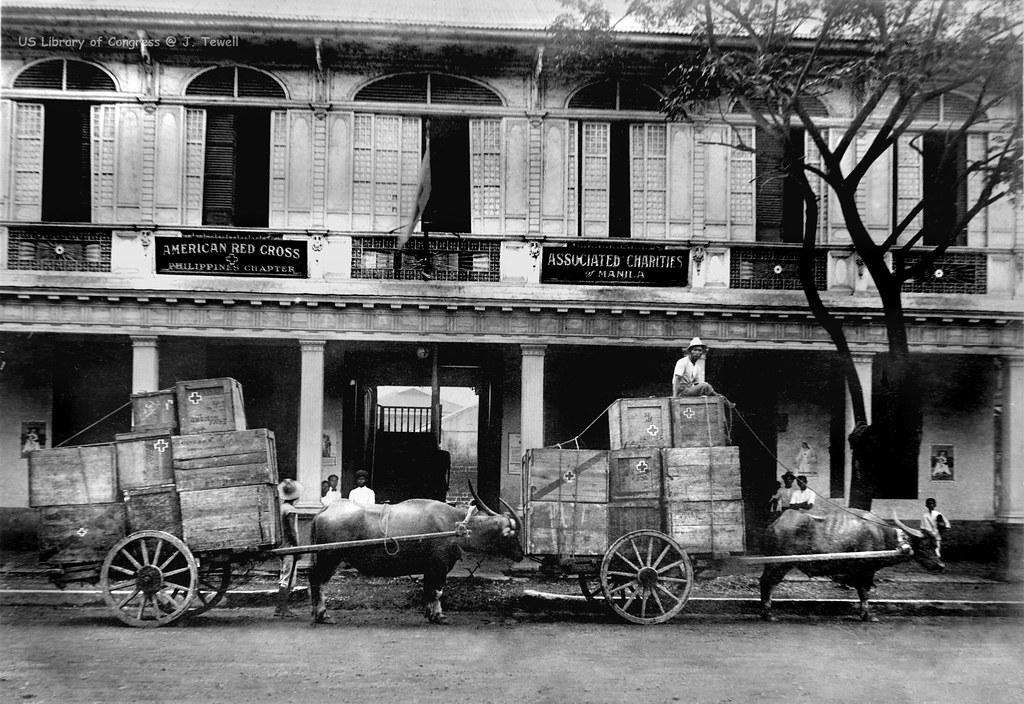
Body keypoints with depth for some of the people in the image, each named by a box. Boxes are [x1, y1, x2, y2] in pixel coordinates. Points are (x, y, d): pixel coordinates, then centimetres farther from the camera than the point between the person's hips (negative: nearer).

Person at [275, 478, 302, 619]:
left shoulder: (281, 507, 9)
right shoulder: (290, 510, -15)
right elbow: (291, 532, -18)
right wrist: (298, 548, -13)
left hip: (282, 547, 9)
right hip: (289, 548, -9)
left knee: (283, 579, 15)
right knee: (288, 580, -6)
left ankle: (282, 608, 20)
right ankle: (280, 610, -7)